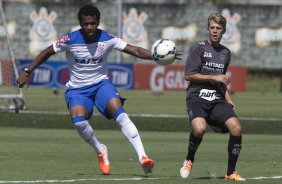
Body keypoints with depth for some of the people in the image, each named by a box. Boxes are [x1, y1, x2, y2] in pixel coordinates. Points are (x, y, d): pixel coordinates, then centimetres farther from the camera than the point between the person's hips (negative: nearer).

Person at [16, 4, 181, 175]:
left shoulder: (107, 39, -11)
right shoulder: (70, 40, -13)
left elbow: (134, 50, -12)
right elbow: (47, 53, 0)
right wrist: (27, 72, -2)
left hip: (101, 83, 0)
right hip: (77, 89, 0)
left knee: (120, 113, -26)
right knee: (78, 120, -30)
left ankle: (142, 157, -31)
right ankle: (101, 151, -3)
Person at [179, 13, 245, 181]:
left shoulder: (226, 53, 18)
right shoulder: (198, 48, 0)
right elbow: (189, 75, -7)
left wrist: (228, 100, 18)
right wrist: (214, 77, -10)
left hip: (217, 99, 5)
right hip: (197, 97, -5)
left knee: (236, 128, -19)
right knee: (200, 128, -33)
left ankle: (231, 172, -4)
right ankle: (189, 161, -3)